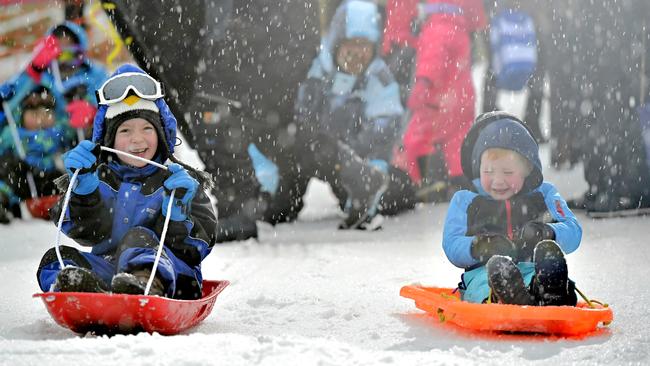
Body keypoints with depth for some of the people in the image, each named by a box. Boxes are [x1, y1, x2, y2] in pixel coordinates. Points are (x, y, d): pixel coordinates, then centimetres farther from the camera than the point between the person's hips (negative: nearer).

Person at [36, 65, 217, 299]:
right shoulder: (100, 179, 16)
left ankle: (147, 287, -66)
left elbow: (194, 250, -2)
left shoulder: (181, 181, 8)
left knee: (138, 237, -30)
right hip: (108, 275, 3)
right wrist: (84, 187, -15)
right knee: (55, 258, -17)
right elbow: (87, 232, 0)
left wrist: (177, 211, -19)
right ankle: (88, 288, -53)